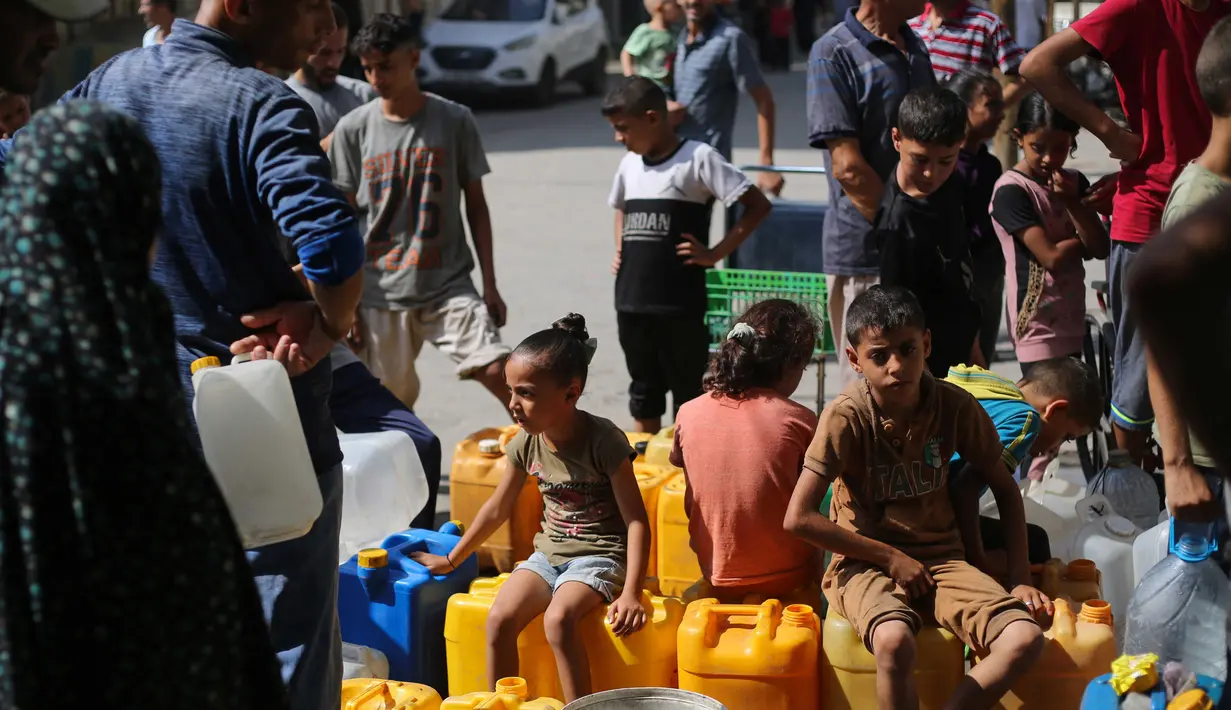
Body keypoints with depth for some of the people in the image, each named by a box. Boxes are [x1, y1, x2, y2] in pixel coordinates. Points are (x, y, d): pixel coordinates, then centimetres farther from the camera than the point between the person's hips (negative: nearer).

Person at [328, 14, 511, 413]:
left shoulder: (455, 121, -1)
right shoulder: (353, 129, 0)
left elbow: (476, 205, 5)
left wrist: (490, 285, 2)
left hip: (449, 284, -1)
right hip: (380, 291, 1)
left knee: (496, 372, -16)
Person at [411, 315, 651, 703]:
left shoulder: (603, 441, -18)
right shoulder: (526, 444, -1)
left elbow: (636, 521, -17)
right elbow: (497, 509, 13)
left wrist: (631, 593, -25)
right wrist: (450, 560, 19)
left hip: (599, 556, -6)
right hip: (549, 553, 6)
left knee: (558, 618, -32)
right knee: (499, 619, -18)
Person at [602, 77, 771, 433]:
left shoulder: (697, 158, -9)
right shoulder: (629, 164, 11)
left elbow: (758, 205, -10)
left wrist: (714, 254, -12)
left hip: (679, 305, -6)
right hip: (631, 303, 6)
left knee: (687, 396, 3)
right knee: (644, 394, 16)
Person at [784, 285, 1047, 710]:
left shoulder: (955, 407, -4)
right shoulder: (847, 417, -14)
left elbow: (1004, 488, 12)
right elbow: (798, 518, -16)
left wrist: (1020, 578, 4)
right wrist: (890, 557, -11)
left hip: (939, 558, 4)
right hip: (866, 561, -4)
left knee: (1025, 639, -22)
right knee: (895, 641, -37)